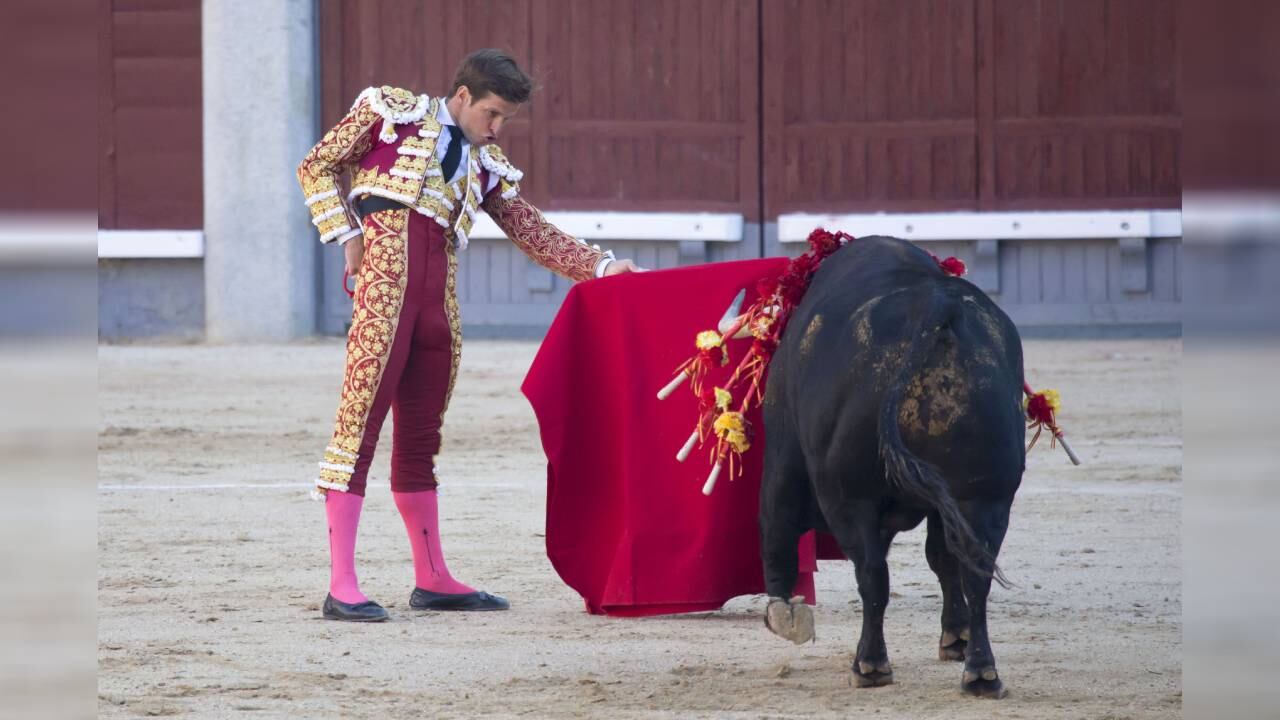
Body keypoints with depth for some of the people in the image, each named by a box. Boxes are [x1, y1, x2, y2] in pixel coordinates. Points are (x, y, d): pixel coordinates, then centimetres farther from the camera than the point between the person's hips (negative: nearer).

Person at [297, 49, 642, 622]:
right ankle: (342, 586, -15)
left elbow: (535, 235, 22)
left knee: (420, 437, 12)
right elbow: (317, 167, 9)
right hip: (385, 275, -6)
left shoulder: (489, 167, 22)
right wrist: (346, 235, -3)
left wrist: (602, 266, 11)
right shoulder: (392, 112, 7)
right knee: (360, 422, -11)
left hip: (440, 290, 6)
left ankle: (432, 580, 21)